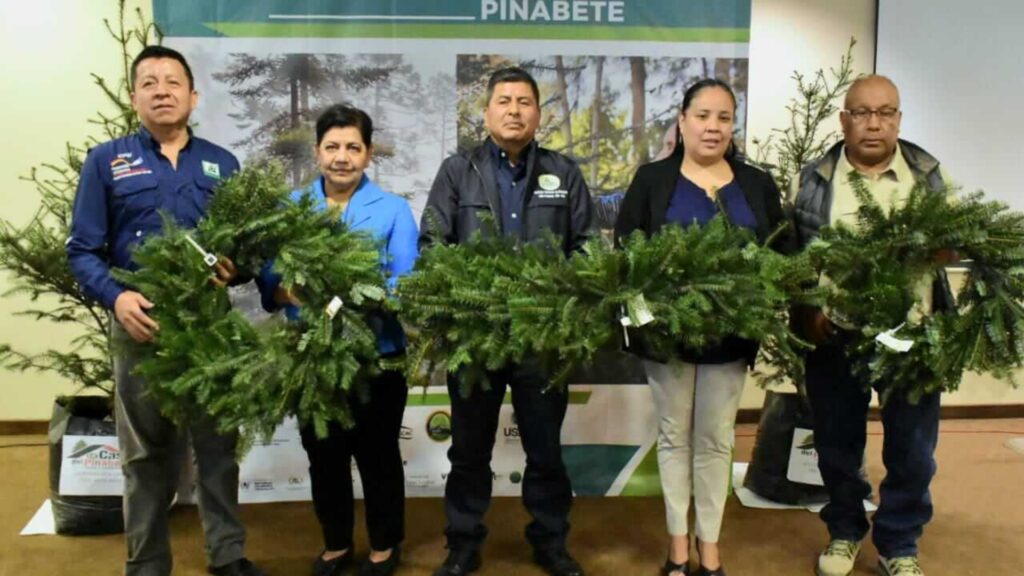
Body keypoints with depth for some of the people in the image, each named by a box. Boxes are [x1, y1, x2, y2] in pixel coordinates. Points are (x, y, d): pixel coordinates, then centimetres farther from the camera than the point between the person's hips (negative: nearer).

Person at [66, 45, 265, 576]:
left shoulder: (223, 164, 8)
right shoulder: (105, 161, 1)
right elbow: (82, 249, -2)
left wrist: (233, 268, -13)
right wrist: (116, 296, -20)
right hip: (141, 324, -2)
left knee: (218, 444, 10)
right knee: (147, 454, 9)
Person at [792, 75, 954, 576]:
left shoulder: (929, 174, 4)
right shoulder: (815, 178, 2)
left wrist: (939, 245, -16)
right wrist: (810, 308, -11)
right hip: (836, 336, 0)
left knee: (911, 449, 9)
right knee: (837, 442, 13)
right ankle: (844, 532, 34)